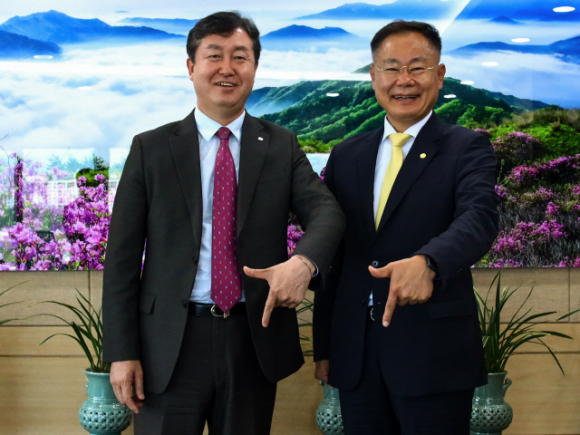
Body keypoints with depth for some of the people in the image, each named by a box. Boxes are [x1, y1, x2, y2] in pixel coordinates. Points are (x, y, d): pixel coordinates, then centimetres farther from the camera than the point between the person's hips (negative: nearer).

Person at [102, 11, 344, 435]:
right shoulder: (150, 148, 3)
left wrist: (303, 261, -31)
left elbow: (326, 210, -8)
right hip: (170, 345, -1)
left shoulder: (282, 147, 7)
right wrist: (122, 352, -6)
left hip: (255, 339, 1)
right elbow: (122, 256, 1)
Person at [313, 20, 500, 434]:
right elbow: (332, 257, 12)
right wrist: (323, 346, 10)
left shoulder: (467, 148, -1)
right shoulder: (346, 156, 11)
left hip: (434, 354, -4)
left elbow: (479, 217, -20)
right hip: (355, 354, 4)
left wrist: (427, 263, -40)